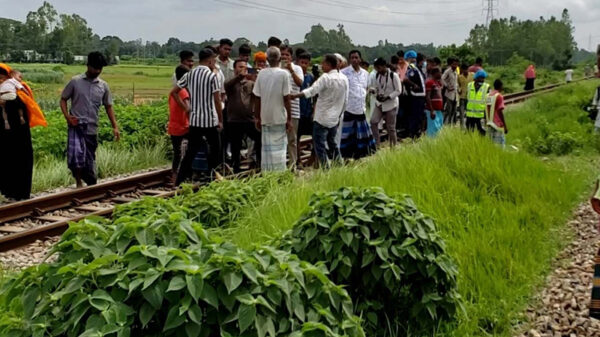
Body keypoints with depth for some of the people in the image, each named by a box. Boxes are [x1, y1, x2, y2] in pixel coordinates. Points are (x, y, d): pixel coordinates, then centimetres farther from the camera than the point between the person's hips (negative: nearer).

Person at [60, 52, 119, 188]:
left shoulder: (103, 86, 6)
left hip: (92, 128, 3)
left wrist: (115, 127, 4)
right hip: (76, 126, -3)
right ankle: (79, 184, -7)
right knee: (76, 154, -22)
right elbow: (63, 99, 5)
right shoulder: (75, 81, -1)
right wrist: (67, 116, -11)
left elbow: (108, 107, 12)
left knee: (90, 160, 9)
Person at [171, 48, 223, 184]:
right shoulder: (212, 76, -10)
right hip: (210, 121, -5)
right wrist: (221, 121, -2)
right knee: (215, 150, 12)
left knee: (190, 152, 9)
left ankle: (180, 182, 4)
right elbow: (217, 101, -12)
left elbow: (174, 92, 7)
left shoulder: (189, 75, 5)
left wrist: (185, 107, 12)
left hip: (194, 120, 5)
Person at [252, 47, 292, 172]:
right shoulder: (284, 74, -8)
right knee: (279, 147, 4)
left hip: (265, 117, 3)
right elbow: (286, 98, -9)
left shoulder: (261, 73, 1)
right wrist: (289, 119, -3)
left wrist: (257, 118, 11)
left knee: (266, 148, 9)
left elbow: (257, 98, 2)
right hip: (279, 117, -3)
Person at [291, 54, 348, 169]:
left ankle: (326, 169, -6)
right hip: (334, 119, 7)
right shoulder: (344, 79, 6)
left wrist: (293, 96, -25)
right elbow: (345, 101, 10)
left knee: (320, 146, -2)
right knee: (332, 143, 21)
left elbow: (312, 91, -24)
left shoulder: (325, 77, -13)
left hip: (321, 119, -7)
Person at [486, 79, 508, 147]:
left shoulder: (489, 95, 10)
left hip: (490, 124, 8)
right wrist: (505, 126, -12)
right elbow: (500, 112, -15)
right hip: (498, 124, -8)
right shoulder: (499, 96, -12)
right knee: (500, 144, -5)